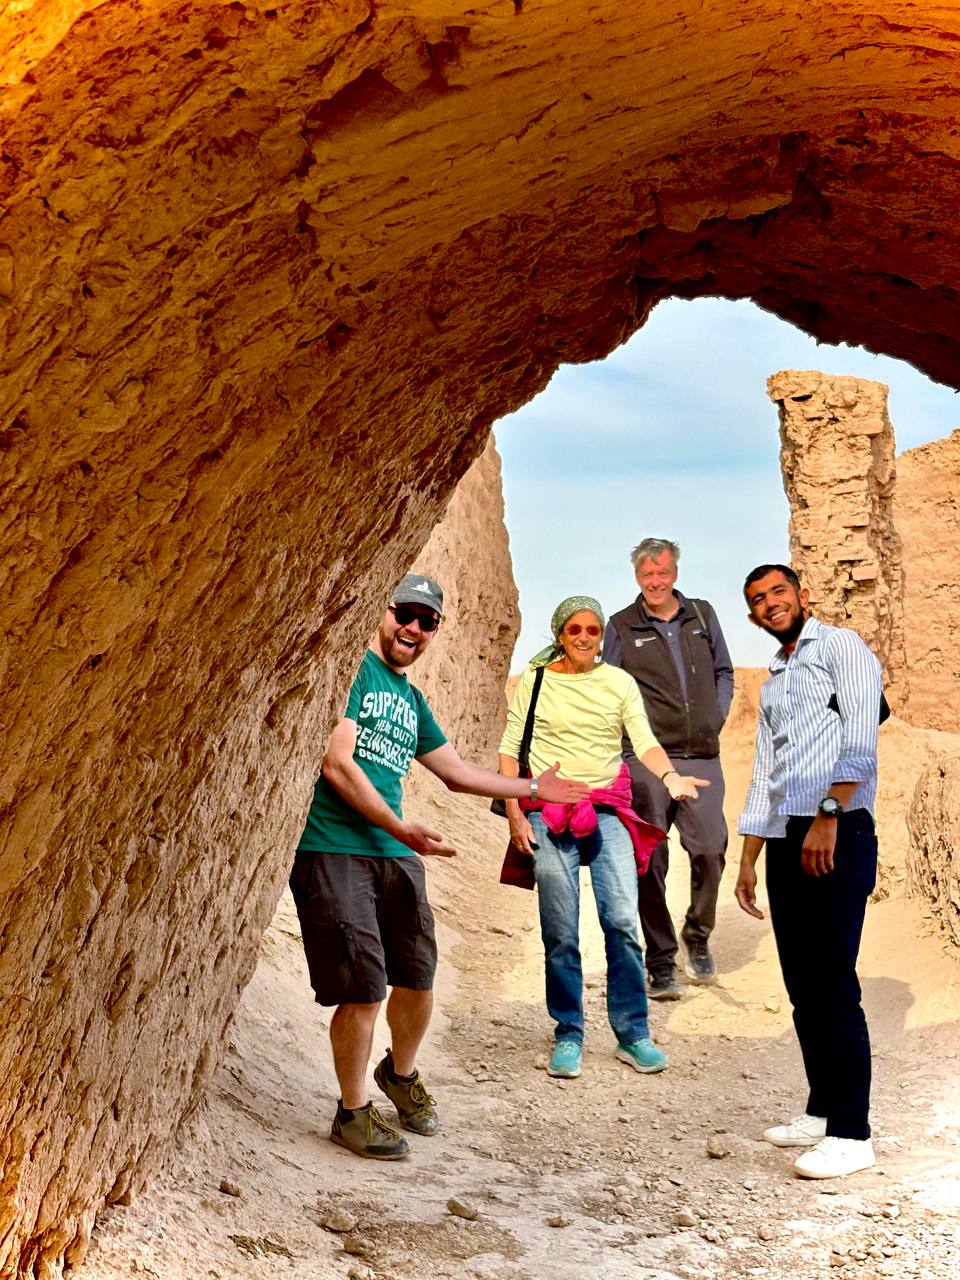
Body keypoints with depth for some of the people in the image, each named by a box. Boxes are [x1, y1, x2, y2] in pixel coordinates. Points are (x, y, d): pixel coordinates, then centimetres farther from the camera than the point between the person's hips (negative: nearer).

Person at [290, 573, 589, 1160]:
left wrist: (533, 788, 34)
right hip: (335, 849, -7)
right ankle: (353, 1111, 14)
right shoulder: (354, 669, -5)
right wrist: (400, 827, -18)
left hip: (395, 855, 7)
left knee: (418, 979, 11)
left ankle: (401, 1073, 40)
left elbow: (456, 770, 30)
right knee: (364, 990, -6)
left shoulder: (412, 699, 19)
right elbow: (337, 764, -14)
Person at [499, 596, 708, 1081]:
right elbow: (509, 750, 5)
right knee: (560, 932, -1)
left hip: (607, 812, 1)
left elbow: (645, 741, -2)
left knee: (623, 921, -8)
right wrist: (514, 814, -2)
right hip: (549, 815, -1)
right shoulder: (535, 681, 5)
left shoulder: (619, 682, 9)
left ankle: (632, 1036, 3)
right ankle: (568, 1037, 12)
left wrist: (670, 776, -22)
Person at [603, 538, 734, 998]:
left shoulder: (702, 615, 12)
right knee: (650, 863, -2)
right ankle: (661, 962, 8)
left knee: (710, 851, -3)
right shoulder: (621, 627, 4)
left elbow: (724, 673, 22)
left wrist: (716, 720, 10)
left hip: (702, 757, 2)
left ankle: (698, 937, 22)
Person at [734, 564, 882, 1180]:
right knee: (802, 985, 10)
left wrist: (829, 818, -20)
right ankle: (822, 1110, 20)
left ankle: (851, 1133, -3)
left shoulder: (841, 646, 1)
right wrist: (748, 859, 20)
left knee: (833, 986, -9)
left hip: (839, 833, -8)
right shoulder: (774, 680, 24)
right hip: (785, 840, 8)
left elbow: (860, 742, -12)